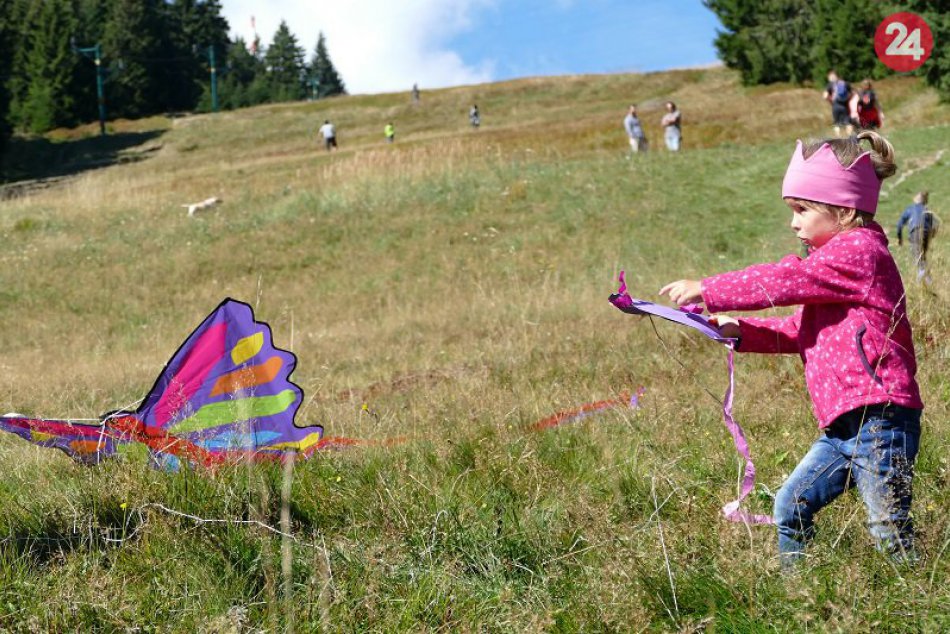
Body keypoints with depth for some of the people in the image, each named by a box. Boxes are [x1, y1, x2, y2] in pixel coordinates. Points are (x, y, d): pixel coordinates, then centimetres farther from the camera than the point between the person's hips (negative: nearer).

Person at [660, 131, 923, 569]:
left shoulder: (859, 251, -11)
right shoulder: (838, 259, 22)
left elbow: (783, 281, -16)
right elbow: (801, 331, 21)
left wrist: (706, 290, -9)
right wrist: (741, 332, 7)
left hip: (879, 418, -11)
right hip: (844, 425, 11)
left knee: (889, 528, -7)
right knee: (791, 506, 12)